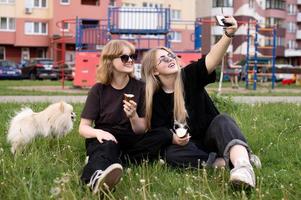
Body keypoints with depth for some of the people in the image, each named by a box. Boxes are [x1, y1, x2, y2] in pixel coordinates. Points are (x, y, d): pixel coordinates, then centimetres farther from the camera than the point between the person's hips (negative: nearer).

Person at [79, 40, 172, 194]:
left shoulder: (140, 87, -1)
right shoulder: (98, 90, -3)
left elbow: (141, 131, -2)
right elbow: (83, 127, -4)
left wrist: (133, 116, -25)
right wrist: (97, 132, -28)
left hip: (130, 141, 3)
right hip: (104, 138, -2)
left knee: (163, 136, -23)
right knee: (106, 147, -38)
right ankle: (97, 176, -73)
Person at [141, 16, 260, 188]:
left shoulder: (190, 76, -5)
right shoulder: (155, 98, -3)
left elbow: (213, 59, -25)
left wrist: (229, 35, -43)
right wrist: (173, 138, -23)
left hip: (210, 136, 0)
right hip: (187, 145, 1)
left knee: (222, 120, -33)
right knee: (171, 154, -32)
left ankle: (242, 163, -62)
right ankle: (226, 162, -34)